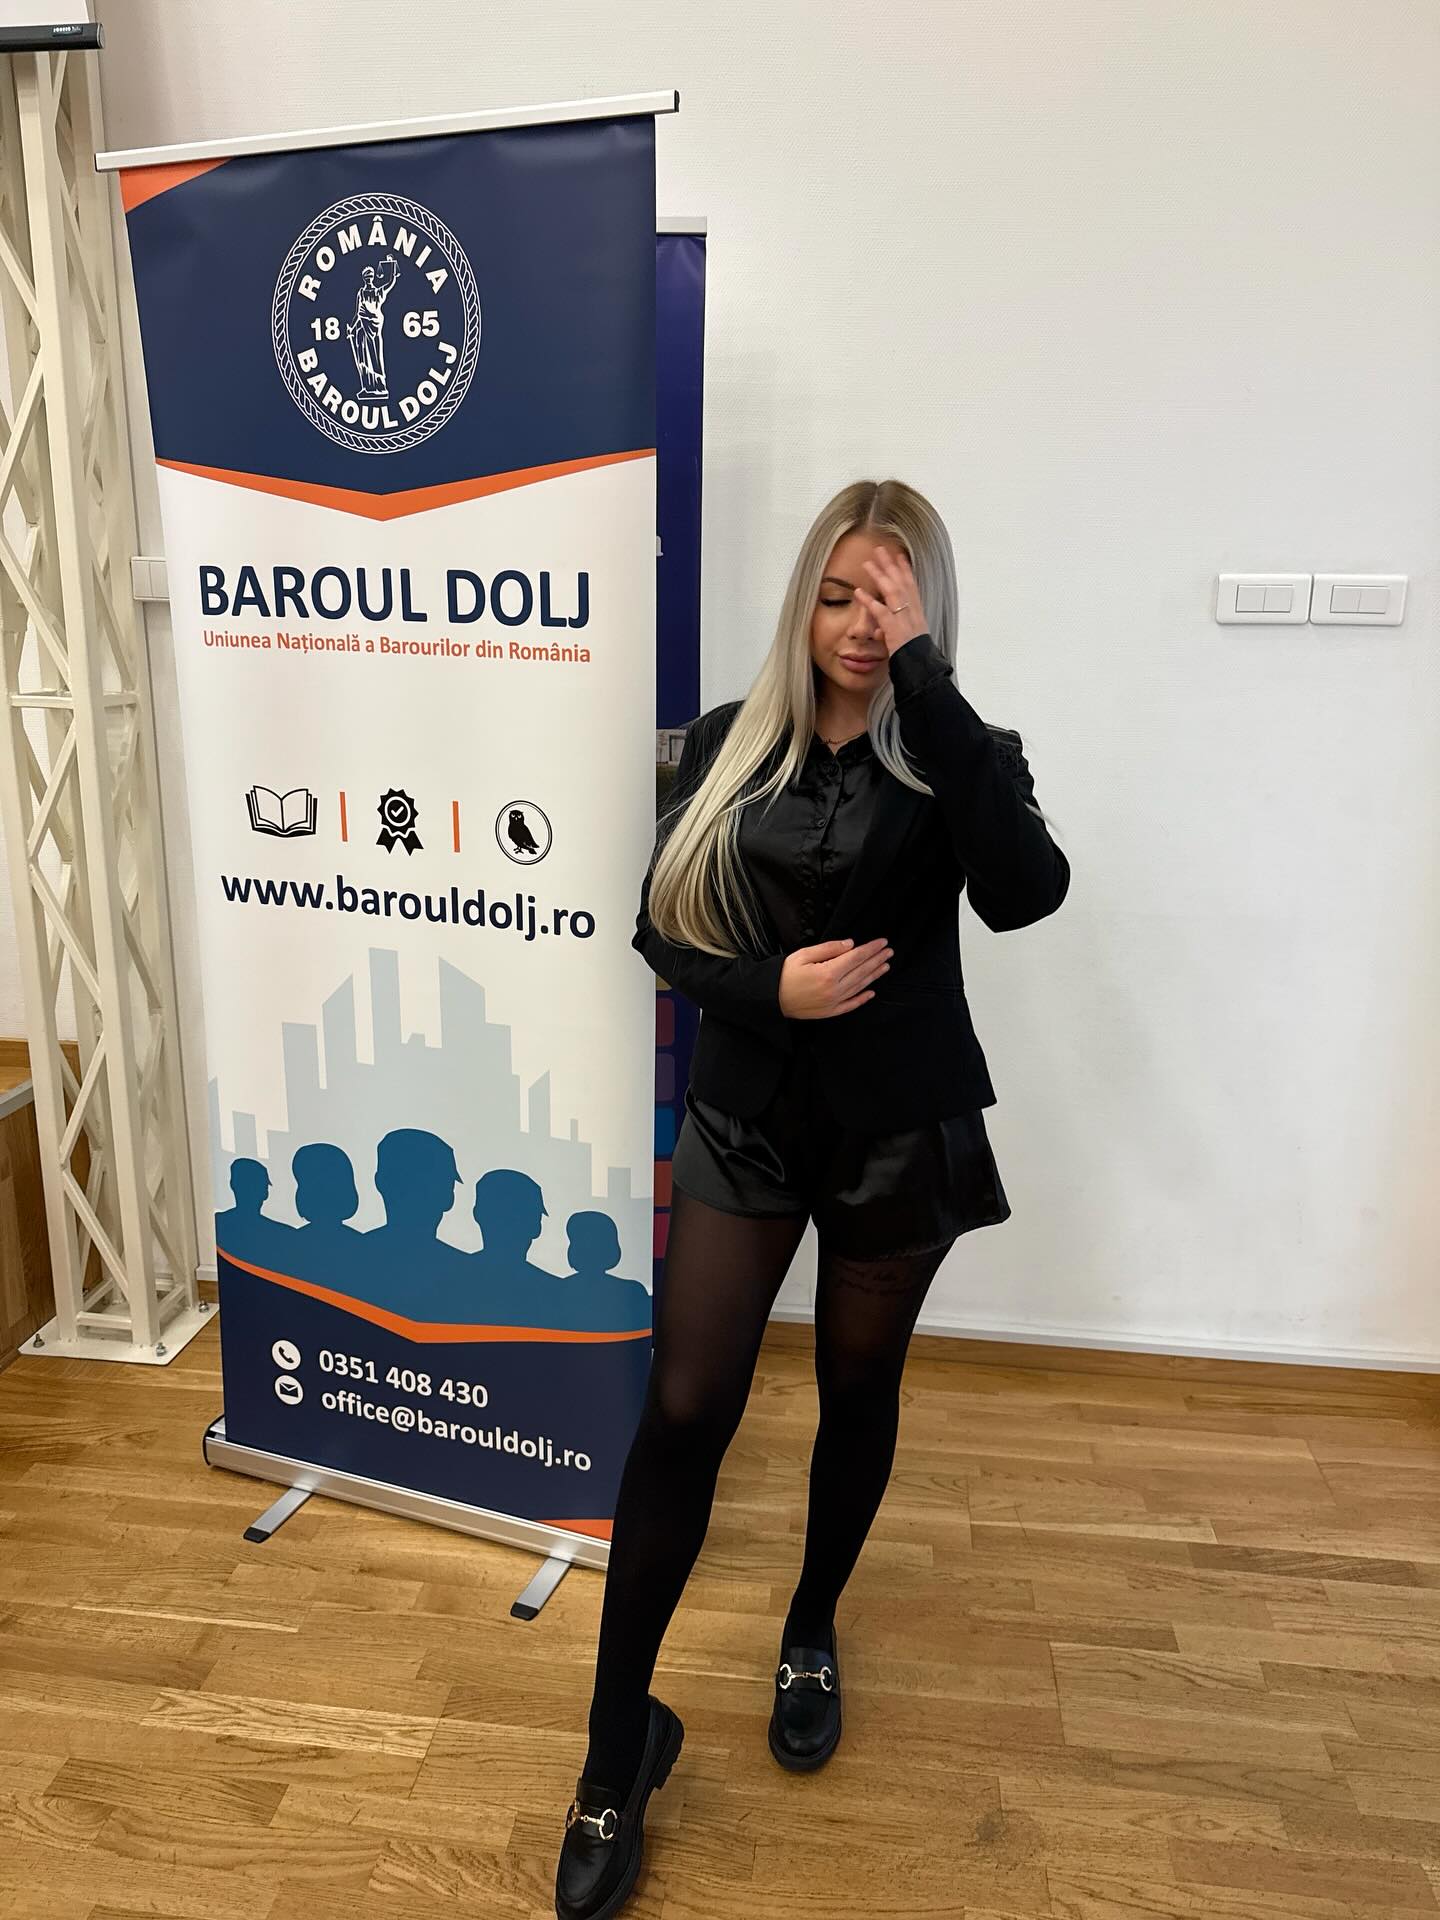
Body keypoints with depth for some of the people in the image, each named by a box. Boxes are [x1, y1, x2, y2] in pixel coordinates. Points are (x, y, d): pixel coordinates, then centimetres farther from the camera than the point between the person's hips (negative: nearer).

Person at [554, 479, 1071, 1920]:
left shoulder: (957, 756, -5)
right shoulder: (728, 743, 0)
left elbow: (1022, 891, -27)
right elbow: (660, 930, 2)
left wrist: (924, 679, -25)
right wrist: (769, 987, -17)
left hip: (900, 1129, 0)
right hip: (745, 1119, 1)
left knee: (858, 1393, 16)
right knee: (683, 1410, -1)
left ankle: (810, 1638, 44)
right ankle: (618, 1750, 17)